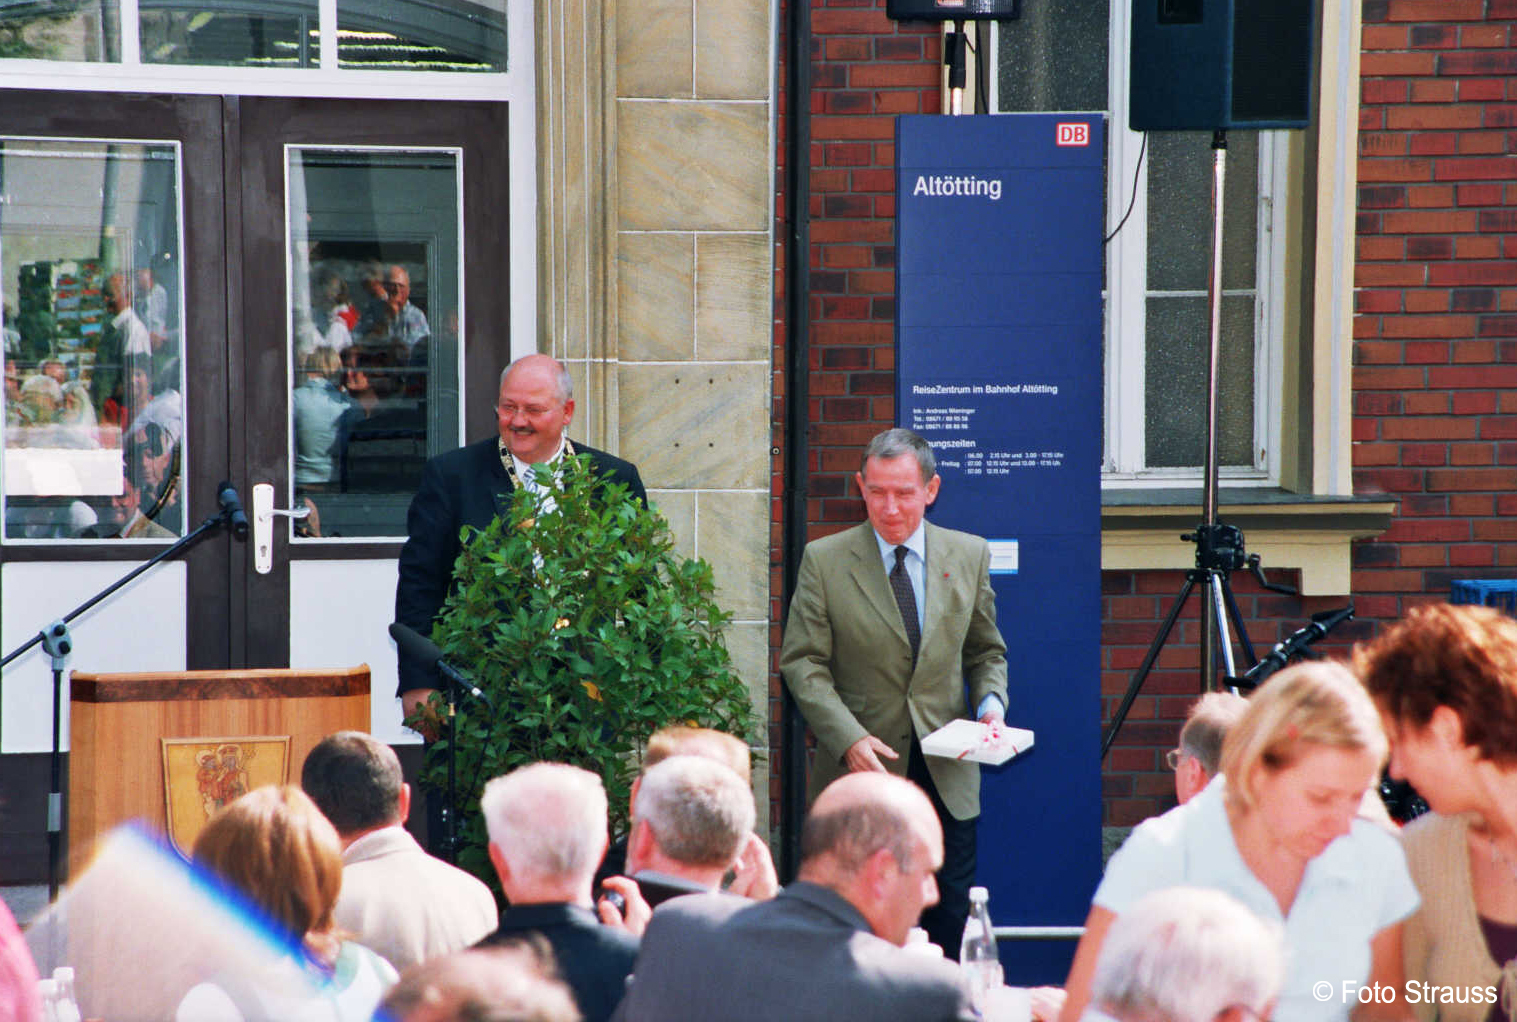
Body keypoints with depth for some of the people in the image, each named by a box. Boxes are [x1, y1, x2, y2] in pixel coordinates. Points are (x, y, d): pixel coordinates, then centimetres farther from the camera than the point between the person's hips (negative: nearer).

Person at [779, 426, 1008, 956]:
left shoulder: (970, 555, 7)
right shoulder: (824, 560, -1)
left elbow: (986, 651, 17)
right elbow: (802, 663, -4)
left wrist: (991, 703, -4)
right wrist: (849, 737, -17)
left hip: (946, 774, 2)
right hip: (859, 773, -2)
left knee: (951, 927, 4)